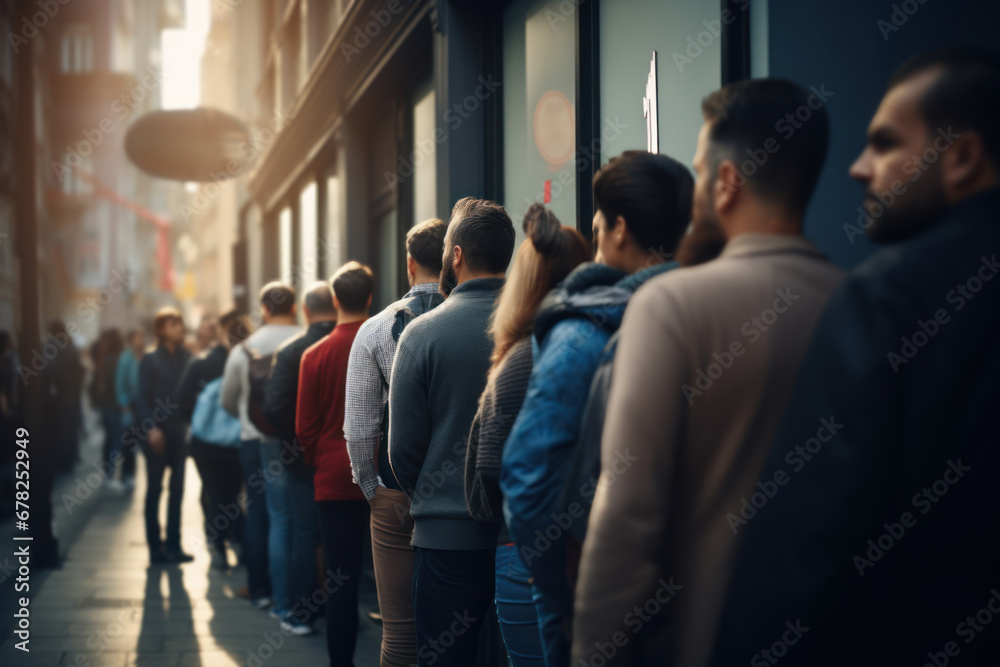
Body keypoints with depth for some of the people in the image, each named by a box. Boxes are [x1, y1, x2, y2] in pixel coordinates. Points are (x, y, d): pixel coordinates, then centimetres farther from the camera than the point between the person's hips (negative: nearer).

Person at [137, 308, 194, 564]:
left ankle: (173, 545, 14)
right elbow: (142, 397, -6)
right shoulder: (150, 360, -3)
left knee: (177, 488, 7)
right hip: (157, 432, -4)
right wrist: (150, 428, -16)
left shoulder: (186, 358, 7)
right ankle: (155, 547, 6)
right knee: (154, 488, 1)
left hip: (179, 430, 4)